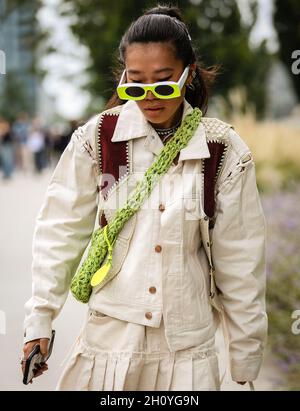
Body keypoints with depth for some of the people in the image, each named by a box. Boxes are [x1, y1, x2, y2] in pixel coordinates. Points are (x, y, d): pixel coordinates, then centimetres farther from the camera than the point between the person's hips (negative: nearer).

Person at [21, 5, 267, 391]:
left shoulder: (224, 151, -5)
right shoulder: (98, 137, -6)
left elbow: (240, 260, 0)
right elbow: (60, 232, 0)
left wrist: (245, 357, 4)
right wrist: (39, 318, -1)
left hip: (188, 346, 0)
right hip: (110, 336, 0)